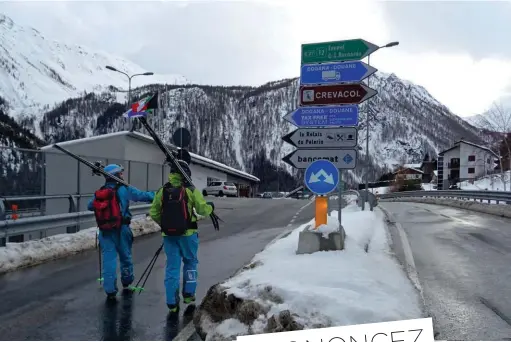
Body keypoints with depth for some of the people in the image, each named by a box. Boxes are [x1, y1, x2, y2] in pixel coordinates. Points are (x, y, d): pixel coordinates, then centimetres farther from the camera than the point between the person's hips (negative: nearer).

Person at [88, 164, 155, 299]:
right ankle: (126, 282, 36)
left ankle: (110, 290, 3)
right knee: (125, 256, 17)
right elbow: (142, 195, -9)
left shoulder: (99, 193, 7)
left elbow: (90, 206, 17)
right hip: (121, 229, -3)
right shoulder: (124, 189, -7)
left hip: (105, 231, 3)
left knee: (109, 258, 4)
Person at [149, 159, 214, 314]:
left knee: (172, 266, 10)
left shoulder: (162, 191, 1)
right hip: (187, 234, -2)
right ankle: (188, 294, 21)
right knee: (190, 262, 19)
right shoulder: (191, 190, -9)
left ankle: (172, 303, 12)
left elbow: (153, 213, 4)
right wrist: (210, 207, 15)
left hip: (169, 235, 3)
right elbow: (203, 209, -7)